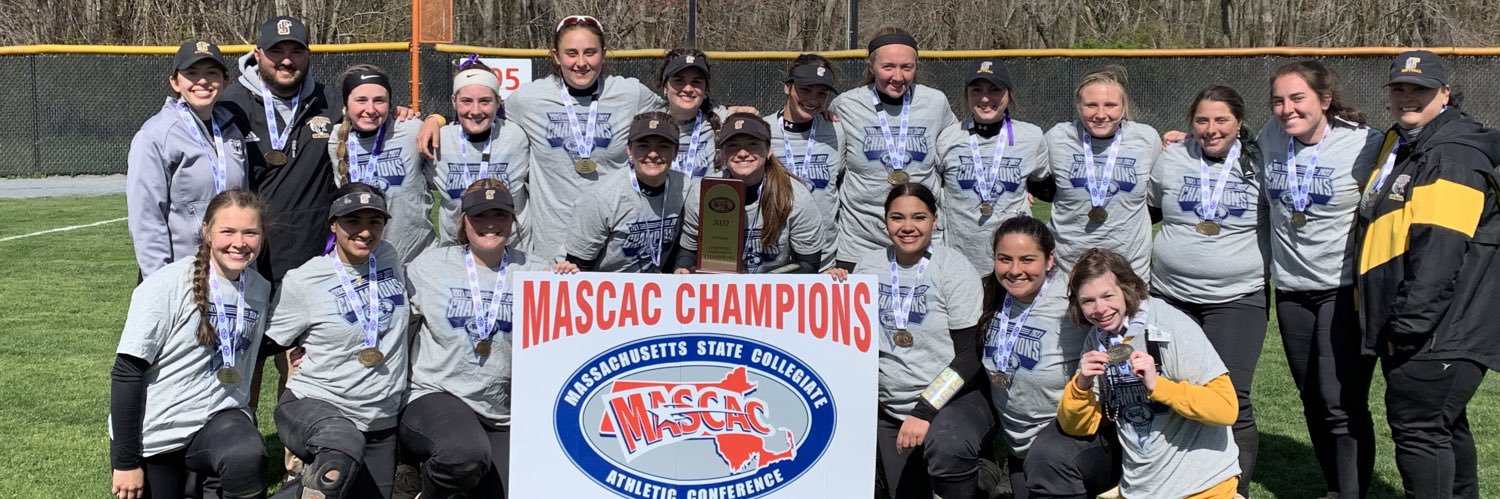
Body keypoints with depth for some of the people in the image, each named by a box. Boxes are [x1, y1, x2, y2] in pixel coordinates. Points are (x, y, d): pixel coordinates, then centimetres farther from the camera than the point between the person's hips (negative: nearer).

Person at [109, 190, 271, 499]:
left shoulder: (261, 290, 0)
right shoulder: (166, 286, -14)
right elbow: (126, 373, -13)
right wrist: (126, 461, -12)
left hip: (218, 419, 2)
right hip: (153, 433, -2)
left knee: (247, 461, -28)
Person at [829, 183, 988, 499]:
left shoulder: (955, 268, -10)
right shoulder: (869, 265, 2)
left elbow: (968, 355, -13)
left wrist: (925, 411, -22)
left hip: (953, 398, -5)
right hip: (890, 410, 5)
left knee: (945, 446, -35)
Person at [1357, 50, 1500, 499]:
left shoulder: (1455, 155, -14)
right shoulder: (1396, 146, 16)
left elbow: (1440, 252, -23)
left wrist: (1408, 324, -23)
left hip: (1440, 332, -10)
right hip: (1405, 328, 10)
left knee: (1417, 427, -8)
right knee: (1442, 426, 20)